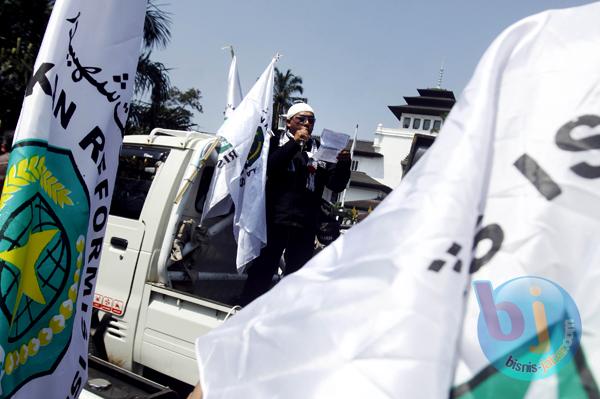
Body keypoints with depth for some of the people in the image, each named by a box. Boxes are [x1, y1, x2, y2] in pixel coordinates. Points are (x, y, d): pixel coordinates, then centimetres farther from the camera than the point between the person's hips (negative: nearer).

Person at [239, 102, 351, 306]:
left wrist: (344, 163, -11)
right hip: (274, 220, -3)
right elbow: (269, 166, -12)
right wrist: (295, 142, -15)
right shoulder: (277, 142, 8)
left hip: (305, 226, 3)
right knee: (262, 271, 1)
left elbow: (336, 185, 7)